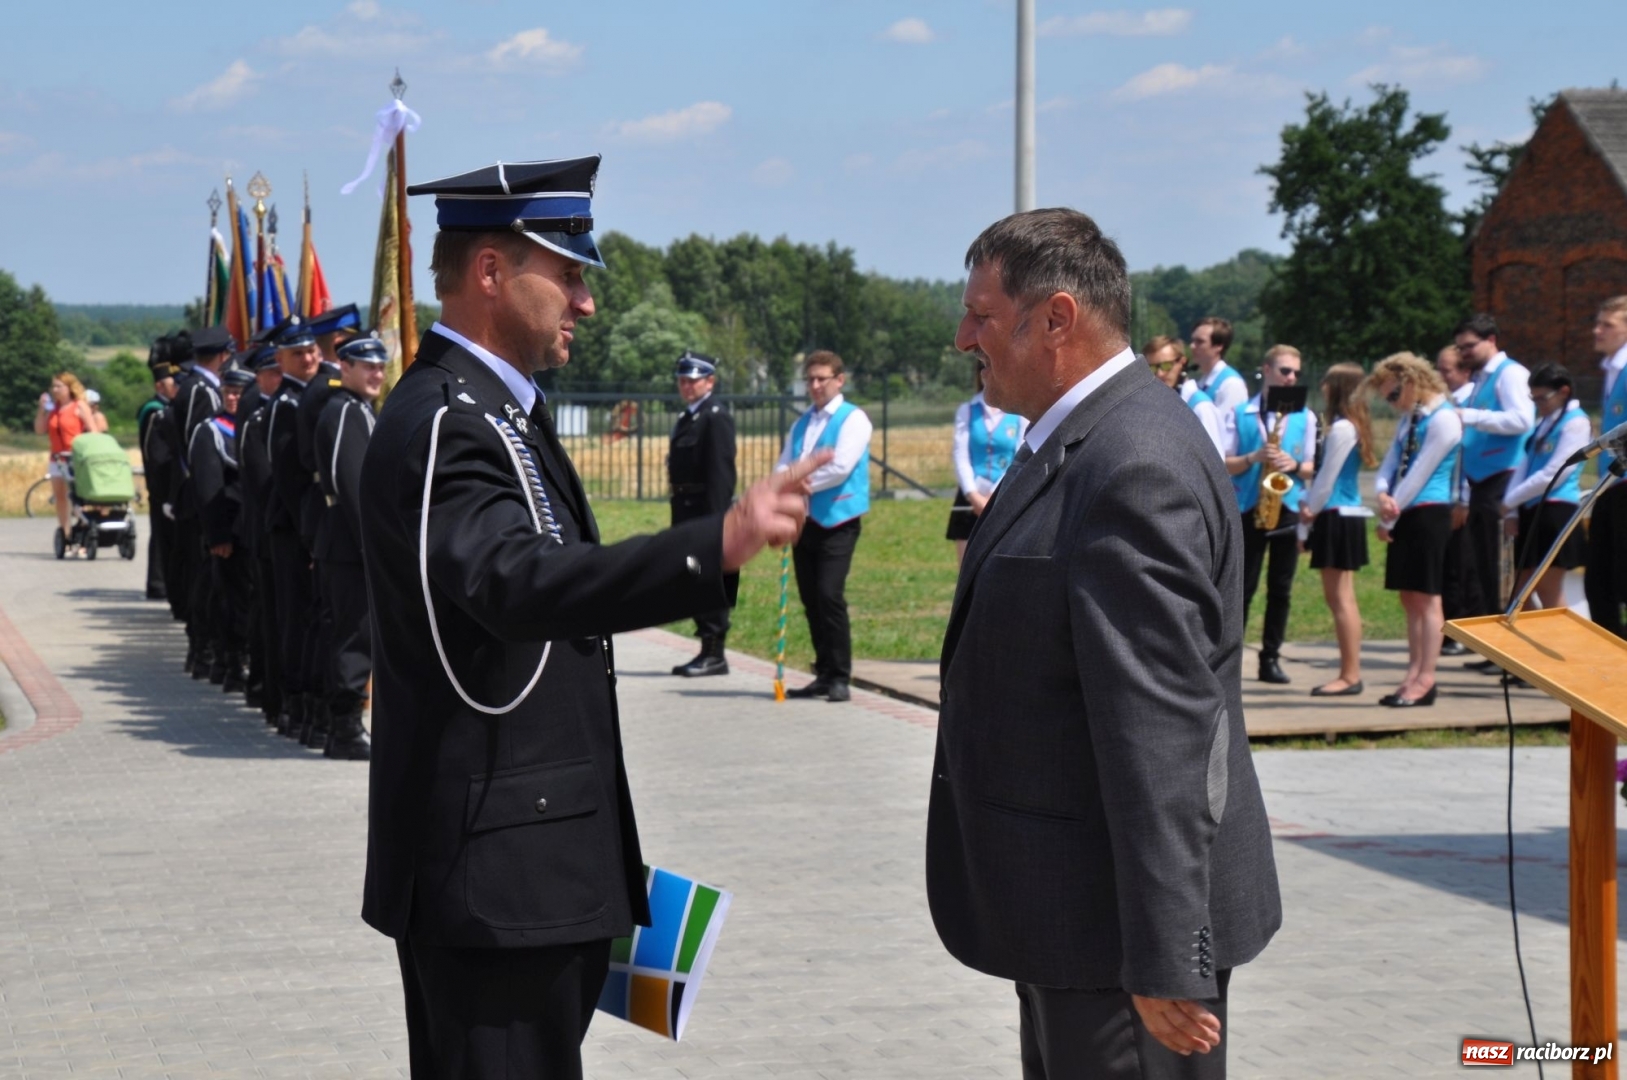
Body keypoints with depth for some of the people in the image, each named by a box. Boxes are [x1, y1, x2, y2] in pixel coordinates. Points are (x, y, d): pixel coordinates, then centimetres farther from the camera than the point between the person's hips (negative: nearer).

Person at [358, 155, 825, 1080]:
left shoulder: (492, 411, 16)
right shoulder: (447, 425, -18)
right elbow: (518, 584, -36)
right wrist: (718, 545, -47)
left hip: (511, 861, 11)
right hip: (496, 866, -11)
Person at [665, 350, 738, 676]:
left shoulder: (716, 417, -11)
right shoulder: (687, 417, 18)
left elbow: (721, 471, -18)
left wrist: (714, 519, -23)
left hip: (707, 509, -10)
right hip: (686, 510, 10)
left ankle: (714, 654, -3)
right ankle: (708, 651, 17)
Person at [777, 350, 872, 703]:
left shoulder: (853, 419, -3)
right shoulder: (801, 424, 17)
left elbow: (841, 468, -15)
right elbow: (784, 467, 12)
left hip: (838, 519, -7)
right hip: (805, 519, 7)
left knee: (829, 596, -15)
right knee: (810, 600, 7)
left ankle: (840, 678, -9)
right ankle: (824, 675, 14)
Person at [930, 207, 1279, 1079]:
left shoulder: (1136, 469, -22)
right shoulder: (1079, 439, 11)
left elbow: (1161, 734, -26)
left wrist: (1169, 962, -26)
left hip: (1122, 912, -10)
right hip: (1074, 903, 10)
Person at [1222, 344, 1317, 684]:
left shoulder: (1305, 417, 8)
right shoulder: (1240, 413, 3)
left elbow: (1311, 466, 7)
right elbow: (1224, 464, 0)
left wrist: (1294, 465, -14)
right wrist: (1253, 458, -17)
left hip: (1288, 509, 2)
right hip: (1249, 508, -2)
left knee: (1280, 589, 4)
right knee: (1242, 586, -2)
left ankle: (1271, 657, 10)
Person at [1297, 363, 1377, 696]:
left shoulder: (1341, 429, -16)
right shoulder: (1351, 425, 15)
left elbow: (1327, 479, -15)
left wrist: (1310, 511, -2)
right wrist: (1310, 509, 11)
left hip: (1338, 517, -10)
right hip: (1343, 515, 10)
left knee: (1341, 598, -7)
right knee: (1337, 597, 12)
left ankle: (1350, 676, -5)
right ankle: (1349, 672, 14)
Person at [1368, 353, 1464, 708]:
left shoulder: (1443, 419, -12)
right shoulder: (1409, 419, 16)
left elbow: (1419, 475, -15)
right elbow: (1391, 464, 14)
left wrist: (1388, 519, -10)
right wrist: (1383, 495, -10)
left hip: (1428, 513, -9)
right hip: (1403, 515, 9)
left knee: (1426, 598, -6)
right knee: (1410, 598, 9)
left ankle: (1425, 680, -4)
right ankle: (1414, 676, 13)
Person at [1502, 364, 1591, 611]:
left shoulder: (1575, 422, -8)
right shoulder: (1544, 422, 19)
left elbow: (1553, 474, -15)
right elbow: (1525, 465, 15)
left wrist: (1509, 500, -8)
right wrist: (1512, 511, 3)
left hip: (1556, 511, -9)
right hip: (1531, 511, 9)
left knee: (1548, 591, -7)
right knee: (1521, 590, 9)